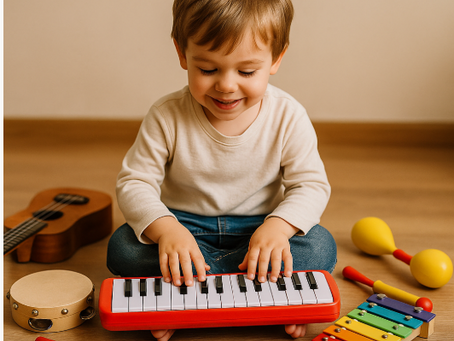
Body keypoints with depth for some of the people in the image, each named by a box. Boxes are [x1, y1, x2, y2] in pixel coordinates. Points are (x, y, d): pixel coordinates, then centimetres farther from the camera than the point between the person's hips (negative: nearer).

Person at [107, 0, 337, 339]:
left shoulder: (287, 117, -13)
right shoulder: (168, 117, -15)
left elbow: (311, 184, -9)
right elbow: (135, 182, -13)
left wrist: (277, 226, -31)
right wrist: (165, 229, -33)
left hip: (258, 226, 0)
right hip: (184, 225, 0)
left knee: (320, 247, -26)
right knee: (123, 248, -27)